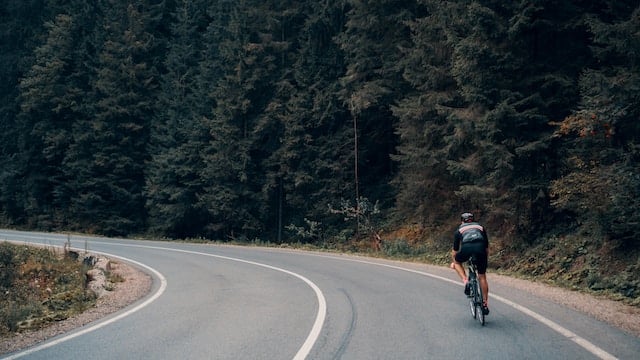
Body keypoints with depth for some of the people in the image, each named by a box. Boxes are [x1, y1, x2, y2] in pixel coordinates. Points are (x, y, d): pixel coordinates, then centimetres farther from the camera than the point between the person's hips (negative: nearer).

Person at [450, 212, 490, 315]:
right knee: (482, 277, 15)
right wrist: (485, 259, 52)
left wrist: (453, 262, 53)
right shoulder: (480, 227, 34)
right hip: (480, 249, 2)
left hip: (466, 248, -1)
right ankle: (485, 304, 16)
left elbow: (455, 250, 37)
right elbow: (487, 247, 37)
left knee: (457, 262, 30)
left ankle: (466, 281, 9)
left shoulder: (459, 229, 30)